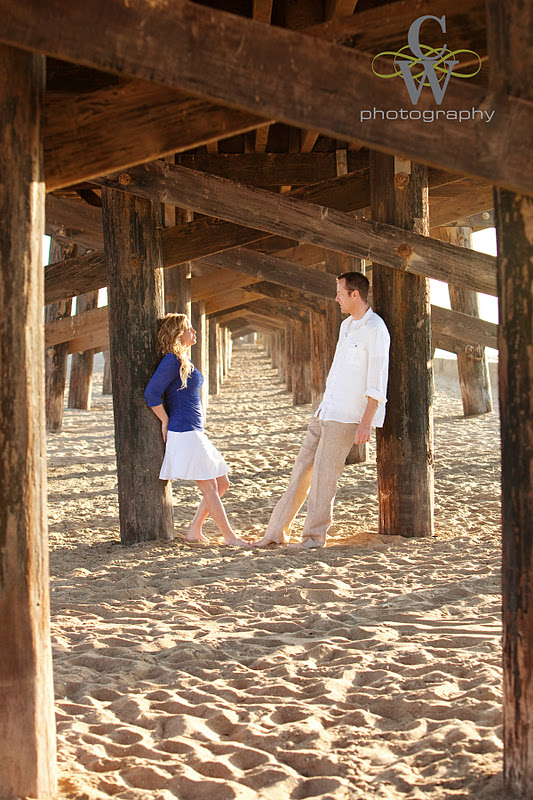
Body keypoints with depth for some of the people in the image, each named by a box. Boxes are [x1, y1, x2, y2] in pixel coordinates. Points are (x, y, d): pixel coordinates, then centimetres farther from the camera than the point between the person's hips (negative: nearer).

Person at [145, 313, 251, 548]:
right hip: (185, 434, -10)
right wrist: (166, 422, -10)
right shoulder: (172, 361, -14)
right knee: (209, 487, -4)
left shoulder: (184, 360, 16)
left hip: (195, 432, 10)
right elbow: (151, 393, -19)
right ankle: (229, 536, 4)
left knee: (221, 483, 11)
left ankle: (194, 531, 16)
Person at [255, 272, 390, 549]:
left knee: (323, 473, -5)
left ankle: (315, 535, 8)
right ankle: (277, 530, 13)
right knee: (302, 468, 8)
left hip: (347, 417, -8)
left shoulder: (375, 330, -13)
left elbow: (376, 383, -17)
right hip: (326, 412, 8)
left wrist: (366, 422, -21)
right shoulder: (347, 326, 15)